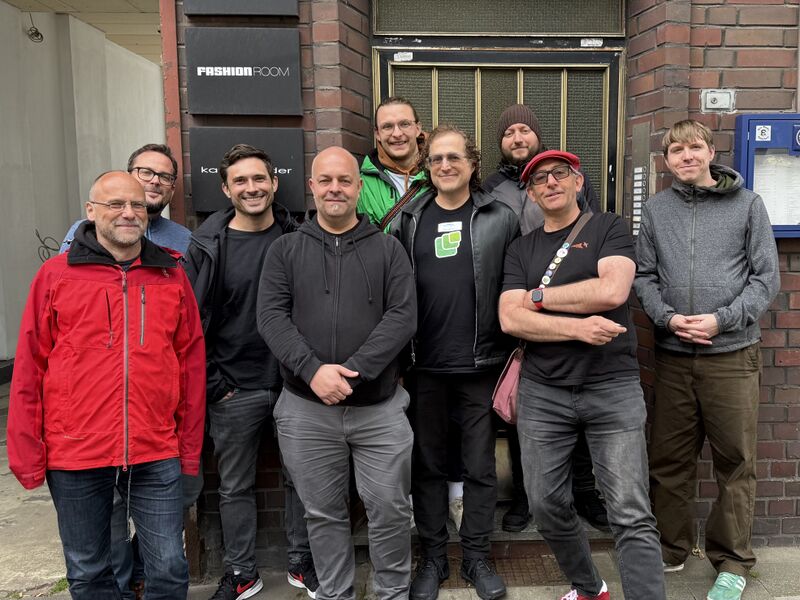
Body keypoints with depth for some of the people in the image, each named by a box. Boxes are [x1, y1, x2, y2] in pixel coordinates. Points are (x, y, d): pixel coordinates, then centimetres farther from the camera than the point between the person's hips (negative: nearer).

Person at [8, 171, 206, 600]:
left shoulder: (172, 276, 4)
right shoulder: (56, 275, 0)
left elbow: (191, 365, 6)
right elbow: (29, 370, 1)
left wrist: (190, 447, 6)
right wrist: (27, 453, -1)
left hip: (156, 456, 1)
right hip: (74, 456, 0)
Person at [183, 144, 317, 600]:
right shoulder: (207, 246, -4)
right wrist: (213, 385, -6)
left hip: (295, 383, 1)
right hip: (235, 390, -1)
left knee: (300, 478, 14)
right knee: (236, 486, 12)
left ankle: (303, 563, 33)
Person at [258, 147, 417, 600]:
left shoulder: (388, 249, 4)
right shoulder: (286, 250, 6)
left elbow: (403, 316, -6)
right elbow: (272, 316, -4)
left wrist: (353, 370, -18)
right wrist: (313, 369, -19)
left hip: (380, 407, 0)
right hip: (306, 409, 1)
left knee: (390, 509, 8)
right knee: (323, 512, 13)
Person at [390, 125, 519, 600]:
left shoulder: (501, 219, 1)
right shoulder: (407, 220, 5)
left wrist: (517, 357, -2)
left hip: (481, 365, -1)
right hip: (423, 366, 2)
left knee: (480, 465, 10)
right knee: (428, 465, 12)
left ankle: (477, 556, 28)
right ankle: (433, 557, 28)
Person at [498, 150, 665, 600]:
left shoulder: (609, 228, 4)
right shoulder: (521, 250, 11)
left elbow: (613, 290, -15)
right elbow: (511, 319, -3)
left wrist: (538, 297, -6)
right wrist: (578, 327, -15)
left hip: (613, 387, -3)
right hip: (543, 392, 4)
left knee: (631, 515, -6)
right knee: (547, 504, 10)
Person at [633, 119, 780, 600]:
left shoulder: (747, 204, 3)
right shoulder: (656, 209, 8)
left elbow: (767, 277, -1)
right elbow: (645, 276, 6)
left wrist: (721, 320, -13)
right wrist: (668, 317, -11)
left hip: (732, 353, -2)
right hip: (673, 354, 2)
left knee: (736, 461, 5)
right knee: (670, 458, 10)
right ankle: (672, 548, 27)